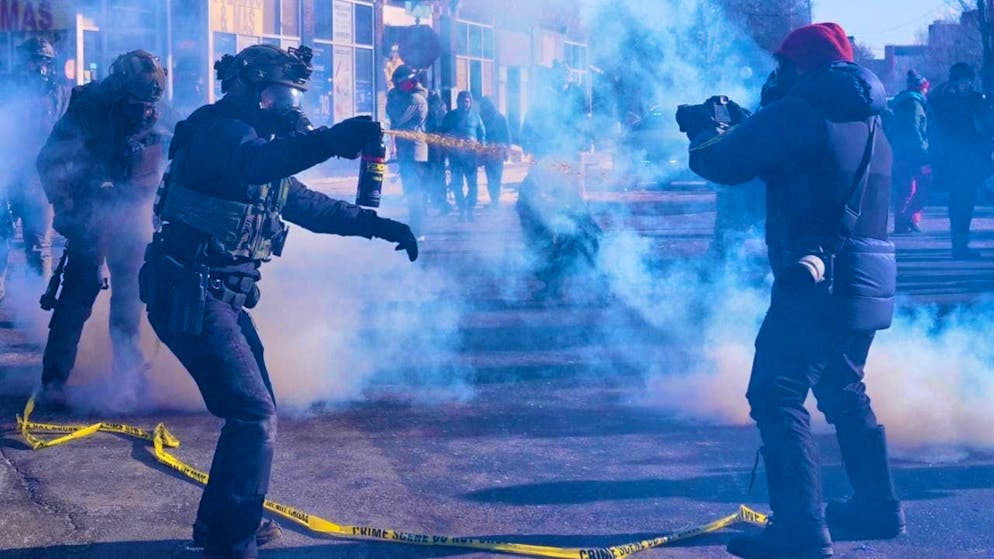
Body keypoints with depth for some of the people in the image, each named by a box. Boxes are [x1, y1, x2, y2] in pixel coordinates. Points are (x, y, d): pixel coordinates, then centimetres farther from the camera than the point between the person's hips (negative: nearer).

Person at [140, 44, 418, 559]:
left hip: (220, 297, 10)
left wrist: (376, 224, 14)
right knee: (254, 415, -13)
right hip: (189, 295, -10)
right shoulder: (220, 130, -13)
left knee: (255, 407, 17)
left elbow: (306, 204, 24)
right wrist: (332, 139, -49)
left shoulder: (257, 141, 18)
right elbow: (252, 163, -37)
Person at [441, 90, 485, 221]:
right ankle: (462, 210, 2)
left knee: (472, 182, -4)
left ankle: (470, 210, 3)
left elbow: (482, 133, 15)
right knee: (457, 183, -4)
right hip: (455, 153, 0)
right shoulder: (451, 116, 10)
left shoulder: (475, 115, 12)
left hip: (471, 153, 0)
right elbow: (443, 133, 13)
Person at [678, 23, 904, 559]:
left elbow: (721, 163, -9)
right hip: (869, 283, 9)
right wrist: (742, 124, 27)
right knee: (844, 392, 24)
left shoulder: (797, 113, -11)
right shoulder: (868, 119, 16)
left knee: (776, 398, -8)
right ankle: (878, 507, 32)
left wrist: (708, 130, 12)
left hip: (818, 283, -9)